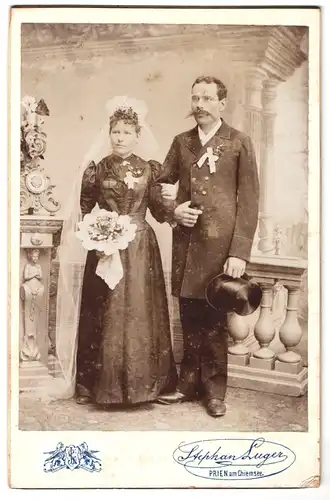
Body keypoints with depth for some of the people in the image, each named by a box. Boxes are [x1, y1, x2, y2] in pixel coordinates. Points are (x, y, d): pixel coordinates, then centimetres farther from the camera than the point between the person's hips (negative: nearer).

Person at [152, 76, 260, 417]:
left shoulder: (239, 143, -1)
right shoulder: (181, 142, 12)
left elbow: (249, 201, -5)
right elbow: (159, 185, 17)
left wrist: (240, 252, -12)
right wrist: (172, 210, -4)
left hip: (220, 244, -4)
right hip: (186, 242, 4)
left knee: (214, 319, 5)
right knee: (189, 318, 12)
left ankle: (214, 389, 21)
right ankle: (189, 382, 27)